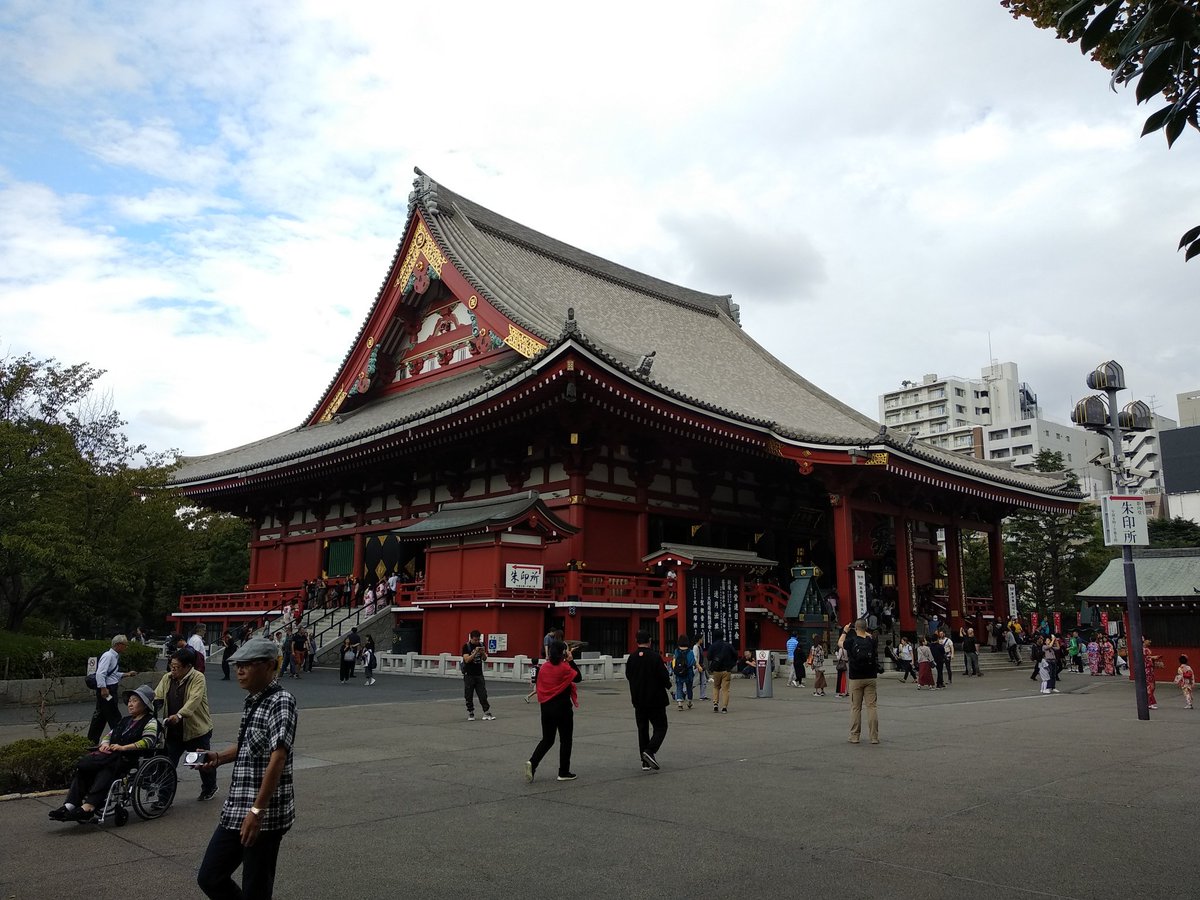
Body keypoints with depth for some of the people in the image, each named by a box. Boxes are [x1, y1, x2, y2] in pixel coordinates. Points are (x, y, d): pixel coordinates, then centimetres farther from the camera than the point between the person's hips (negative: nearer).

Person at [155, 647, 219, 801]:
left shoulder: (198, 678, -16)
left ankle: (210, 788, 34)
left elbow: (194, 700, -28)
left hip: (196, 729, -5)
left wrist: (179, 715, -43)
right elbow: (157, 697, 2)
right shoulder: (167, 678, 3)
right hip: (174, 731, 5)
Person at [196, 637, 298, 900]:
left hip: (265, 814, -9)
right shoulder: (252, 700, 11)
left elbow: (278, 758, -24)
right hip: (236, 811, 9)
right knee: (209, 878, 16)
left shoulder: (280, 701, -16)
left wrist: (257, 810, -28)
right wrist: (219, 757, 7)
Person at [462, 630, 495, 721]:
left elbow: (485, 658, 7)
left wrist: (483, 652, -14)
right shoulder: (466, 646, -9)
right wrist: (475, 652, -28)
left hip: (479, 674, 3)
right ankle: (470, 714, 13)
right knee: (469, 695, 2)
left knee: (483, 694, -1)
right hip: (469, 675, -3)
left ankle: (487, 713, 0)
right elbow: (467, 660, -18)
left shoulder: (481, 645, 4)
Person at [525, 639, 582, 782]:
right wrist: (571, 661, 0)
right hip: (562, 708, -5)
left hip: (546, 707, 5)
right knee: (565, 740, 10)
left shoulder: (544, 667, 2)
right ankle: (564, 773, 14)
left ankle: (532, 762, -7)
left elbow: (540, 685, 9)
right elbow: (578, 678, -1)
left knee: (547, 739, 14)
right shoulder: (565, 668, -14)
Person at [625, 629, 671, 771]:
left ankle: (645, 762, 12)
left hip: (638, 700, 5)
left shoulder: (631, 658, -2)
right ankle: (650, 751, -14)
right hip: (655, 699, -4)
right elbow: (664, 676, -15)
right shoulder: (654, 657, -16)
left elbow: (628, 676, 7)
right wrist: (668, 685, 6)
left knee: (642, 729, 13)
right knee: (660, 727, 7)